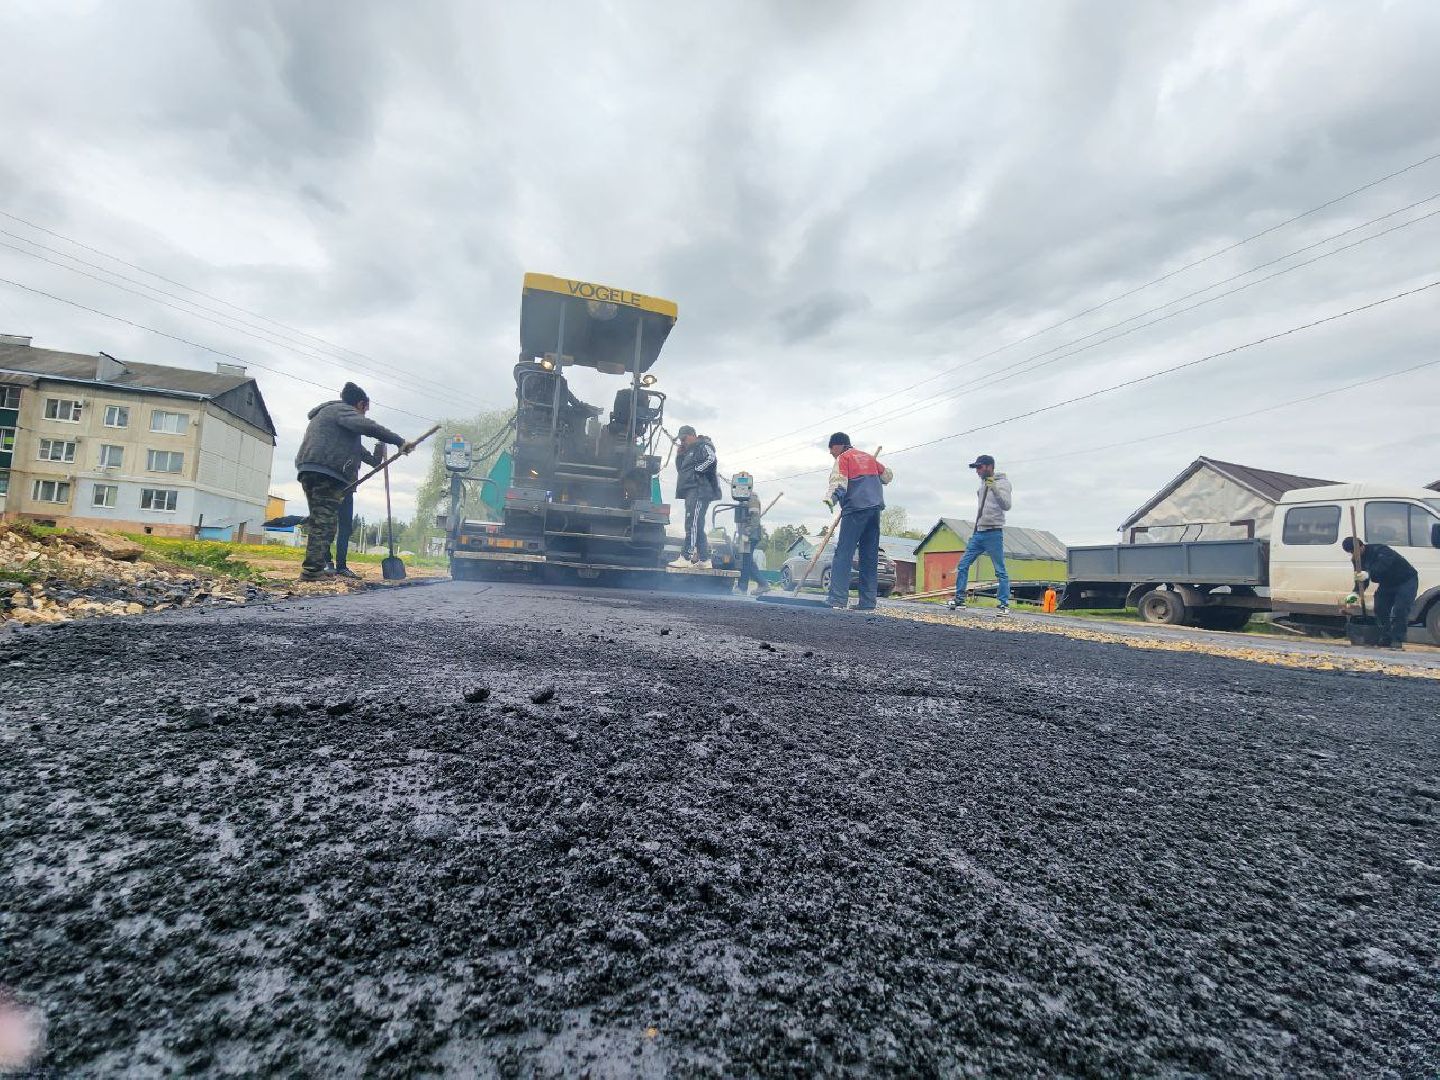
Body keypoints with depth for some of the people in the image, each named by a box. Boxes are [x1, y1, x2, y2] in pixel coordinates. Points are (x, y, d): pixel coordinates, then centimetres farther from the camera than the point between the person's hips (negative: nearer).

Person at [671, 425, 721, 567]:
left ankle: (686, 557, -22)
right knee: (697, 526, 9)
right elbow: (680, 469, 28)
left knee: (692, 524, -16)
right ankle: (704, 559, 12)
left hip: (699, 491, -11)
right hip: (691, 492, 11)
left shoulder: (703, 446, -2)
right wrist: (679, 455, 13)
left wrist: (697, 470, -14)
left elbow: (711, 459, -22)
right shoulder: (690, 451, 27)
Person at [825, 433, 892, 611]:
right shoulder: (868, 457, 24)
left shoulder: (843, 458, 3)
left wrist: (831, 500, -5)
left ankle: (838, 600, -19)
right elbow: (887, 476, 31)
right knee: (870, 557, 6)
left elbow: (840, 485, -11)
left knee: (843, 554, -10)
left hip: (856, 509, -7)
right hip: (875, 508, 7)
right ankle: (867, 603, 5)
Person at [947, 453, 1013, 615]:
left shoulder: (1002, 483, -5)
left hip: (994, 533, -8)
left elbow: (1006, 506, -19)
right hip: (978, 533, 8)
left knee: (1001, 571, -4)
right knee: (962, 565, 3)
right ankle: (959, 599, 10)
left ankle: (1005, 605, -1)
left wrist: (994, 489, -32)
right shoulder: (983, 484, 18)